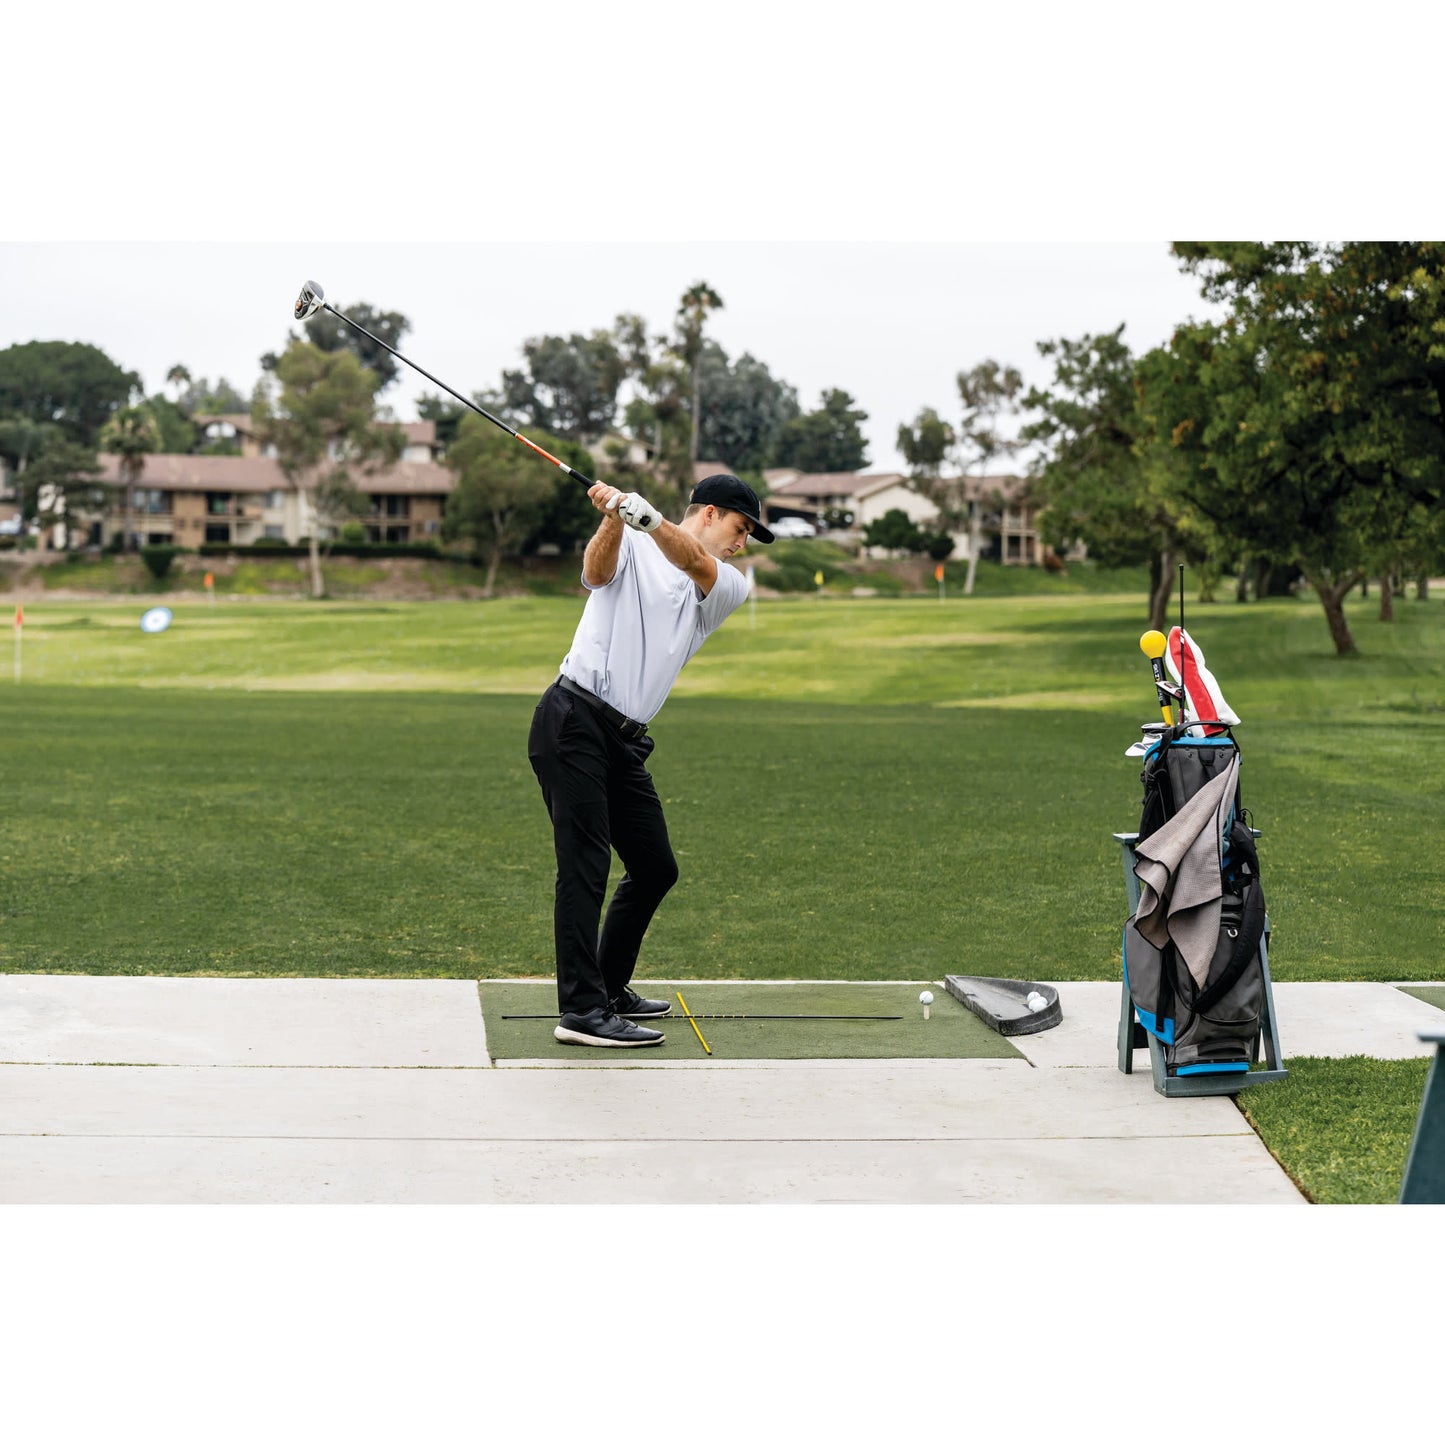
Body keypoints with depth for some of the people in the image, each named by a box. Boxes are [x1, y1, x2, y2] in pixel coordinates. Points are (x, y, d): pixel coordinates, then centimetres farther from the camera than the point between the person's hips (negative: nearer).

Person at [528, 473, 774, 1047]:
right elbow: (597, 572, -18)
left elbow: (696, 565, -10)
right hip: (573, 721, -7)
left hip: (625, 741, 7)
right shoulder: (632, 548, 4)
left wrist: (650, 519, -30)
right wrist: (614, 519, -38)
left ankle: (610, 988, 27)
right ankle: (581, 1010, -17)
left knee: (655, 868, 12)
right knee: (585, 865, -13)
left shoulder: (730, 587, 12)